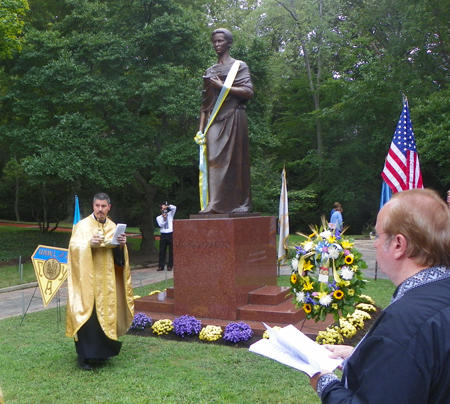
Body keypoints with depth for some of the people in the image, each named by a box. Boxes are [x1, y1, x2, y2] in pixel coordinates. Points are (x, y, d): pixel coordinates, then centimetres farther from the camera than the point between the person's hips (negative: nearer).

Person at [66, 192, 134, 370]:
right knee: (87, 316, -7)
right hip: (87, 279, -5)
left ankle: (101, 350, 22)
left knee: (106, 314, 8)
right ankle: (84, 356, 1)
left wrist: (121, 245, -11)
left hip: (106, 280, 5)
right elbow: (74, 247, -13)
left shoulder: (113, 227, 11)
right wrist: (90, 244, -28)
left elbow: (118, 255, 9)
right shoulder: (82, 225, -4)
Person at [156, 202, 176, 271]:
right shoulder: (158, 218, 11)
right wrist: (164, 219, -15)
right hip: (163, 235, 0)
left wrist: (167, 206, -14)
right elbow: (160, 225, -5)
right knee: (162, 251, 1)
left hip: (171, 234, 0)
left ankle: (170, 266, 7)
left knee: (171, 251, 0)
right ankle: (161, 266, 7)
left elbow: (174, 208, -4)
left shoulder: (170, 214, 12)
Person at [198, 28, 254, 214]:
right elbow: (205, 102, 18)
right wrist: (201, 127, 9)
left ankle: (237, 204, -3)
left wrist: (222, 86, -9)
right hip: (214, 121, 4)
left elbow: (248, 92, -7)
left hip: (232, 119, -4)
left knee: (233, 161, -6)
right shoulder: (210, 71, 21)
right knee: (214, 160, -5)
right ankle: (215, 204, -6)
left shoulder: (239, 66, 7)